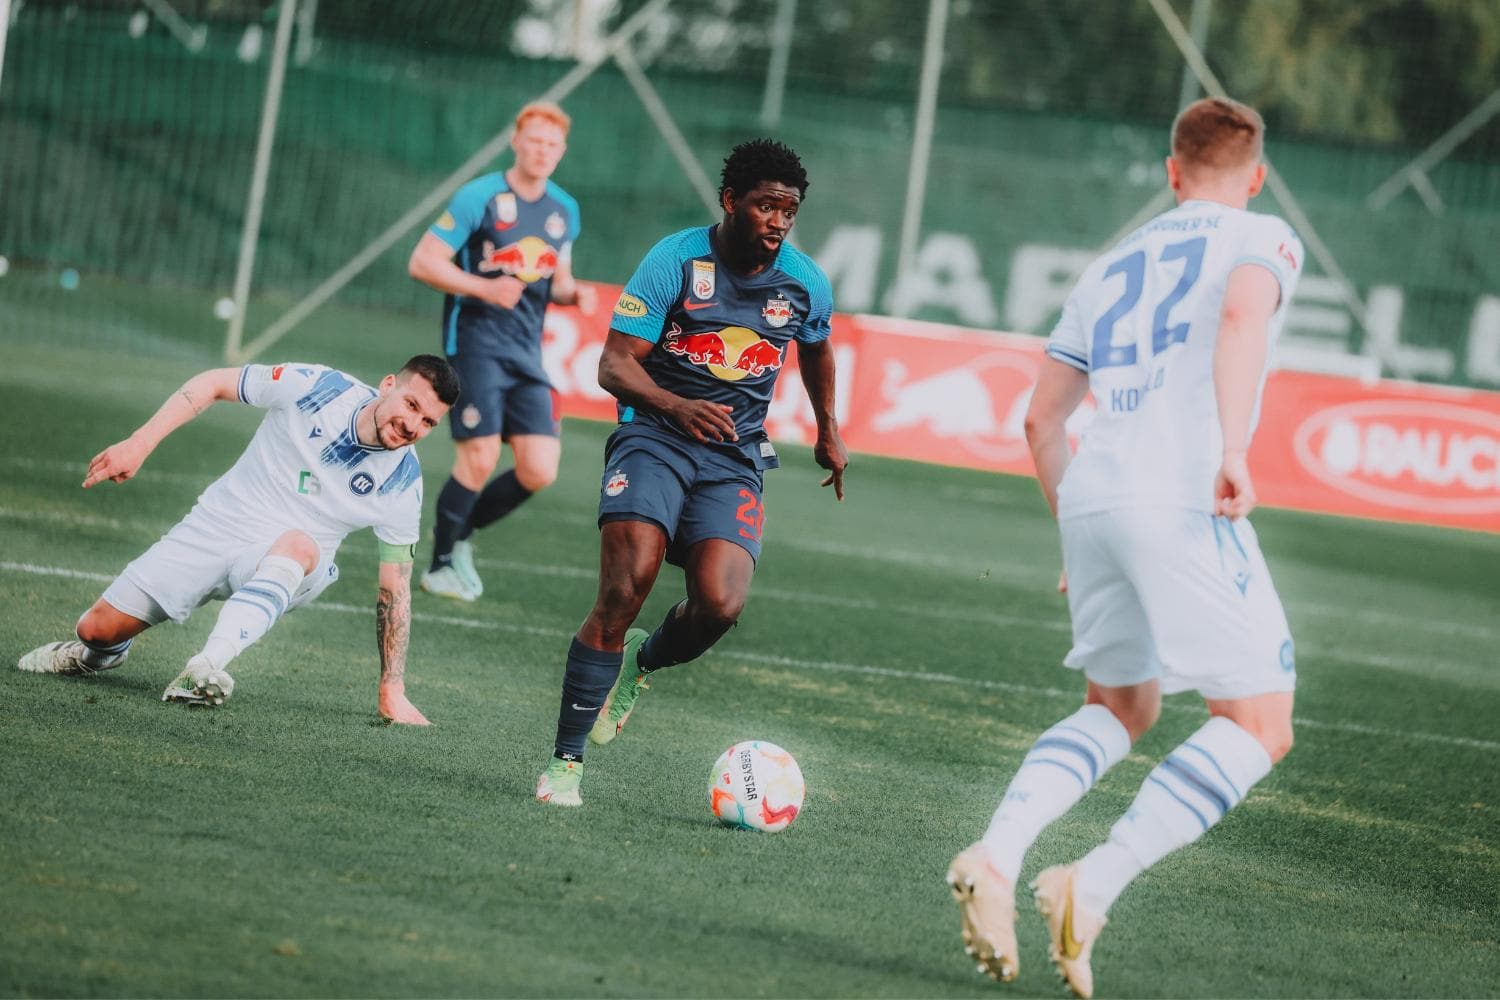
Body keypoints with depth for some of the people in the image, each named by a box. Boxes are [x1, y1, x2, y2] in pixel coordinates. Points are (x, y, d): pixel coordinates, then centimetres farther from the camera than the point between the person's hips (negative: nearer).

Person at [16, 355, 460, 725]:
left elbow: (394, 589, -7)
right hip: (216, 526, 2)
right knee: (99, 628, -3)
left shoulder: (402, 483, -14)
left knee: (300, 544, -39)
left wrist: (392, 691, -10)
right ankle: (102, 653, 37)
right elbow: (213, 384, -5)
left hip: (278, 566, -2)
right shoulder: (317, 387, -17)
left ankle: (205, 670, -48)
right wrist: (138, 444, -13)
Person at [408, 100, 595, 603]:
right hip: (476, 342, -6)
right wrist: (484, 288, -22)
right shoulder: (479, 198, -8)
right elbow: (422, 261, -10)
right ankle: (441, 563, 9)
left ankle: (460, 532, 20)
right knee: (480, 460, -12)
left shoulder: (564, 211, 12)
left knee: (539, 471, -4)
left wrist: (574, 293, 0)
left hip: (527, 353, 6)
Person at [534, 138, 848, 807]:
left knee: (720, 606, -21)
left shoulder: (805, 283, 3)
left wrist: (828, 431, 37)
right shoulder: (676, 260, -8)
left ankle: (643, 661, 15)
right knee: (623, 594, -21)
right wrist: (675, 405, -30)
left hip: (735, 458, 3)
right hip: (655, 438, -3)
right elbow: (614, 364, -12)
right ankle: (565, 761, -10)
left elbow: (816, 349, 27)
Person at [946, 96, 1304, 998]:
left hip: (1090, 496, 7)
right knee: (1259, 727, -2)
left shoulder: (1114, 266, 27)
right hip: (1182, 499, -7)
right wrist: (1233, 452, -25)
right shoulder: (1264, 239, 9)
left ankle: (995, 857, -1)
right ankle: (1092, 889, -16)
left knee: (1121, 710, 22)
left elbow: (1042, 419, 28)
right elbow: (1242, 313, -16)